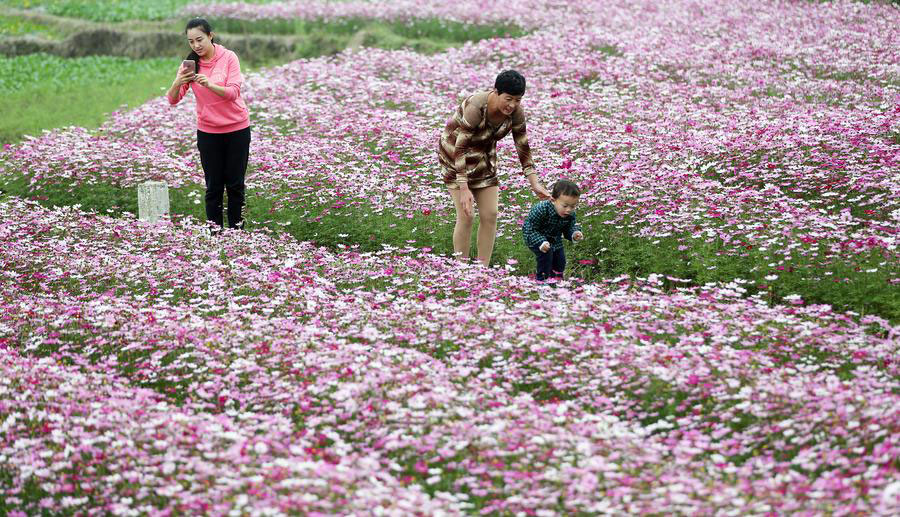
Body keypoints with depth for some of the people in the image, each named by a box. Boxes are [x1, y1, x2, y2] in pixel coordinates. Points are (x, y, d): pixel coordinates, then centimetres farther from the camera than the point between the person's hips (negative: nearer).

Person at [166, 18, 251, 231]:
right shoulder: (190, 63, -4)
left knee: (235, 184, 5)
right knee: (213, 186, 3)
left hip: (237, 129, -2)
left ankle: (237, 231, 13)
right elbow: (173, 100, -10)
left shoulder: (228, 57, -11)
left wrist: (209, 85, -39)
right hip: (207, 131, 2)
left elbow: (233, 93, -21)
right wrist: (178, 83, -32)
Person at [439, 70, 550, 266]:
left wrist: (535, 183, -10)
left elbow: (523, 147, -5)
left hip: (484, 157, 6)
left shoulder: (516, 112, -17)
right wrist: (464, 189, -32)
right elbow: (460, 148, -30)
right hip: (455, 155, -6)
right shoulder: (475, 107, -34)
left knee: (490, 215, -1)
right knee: (465, 216, -12)